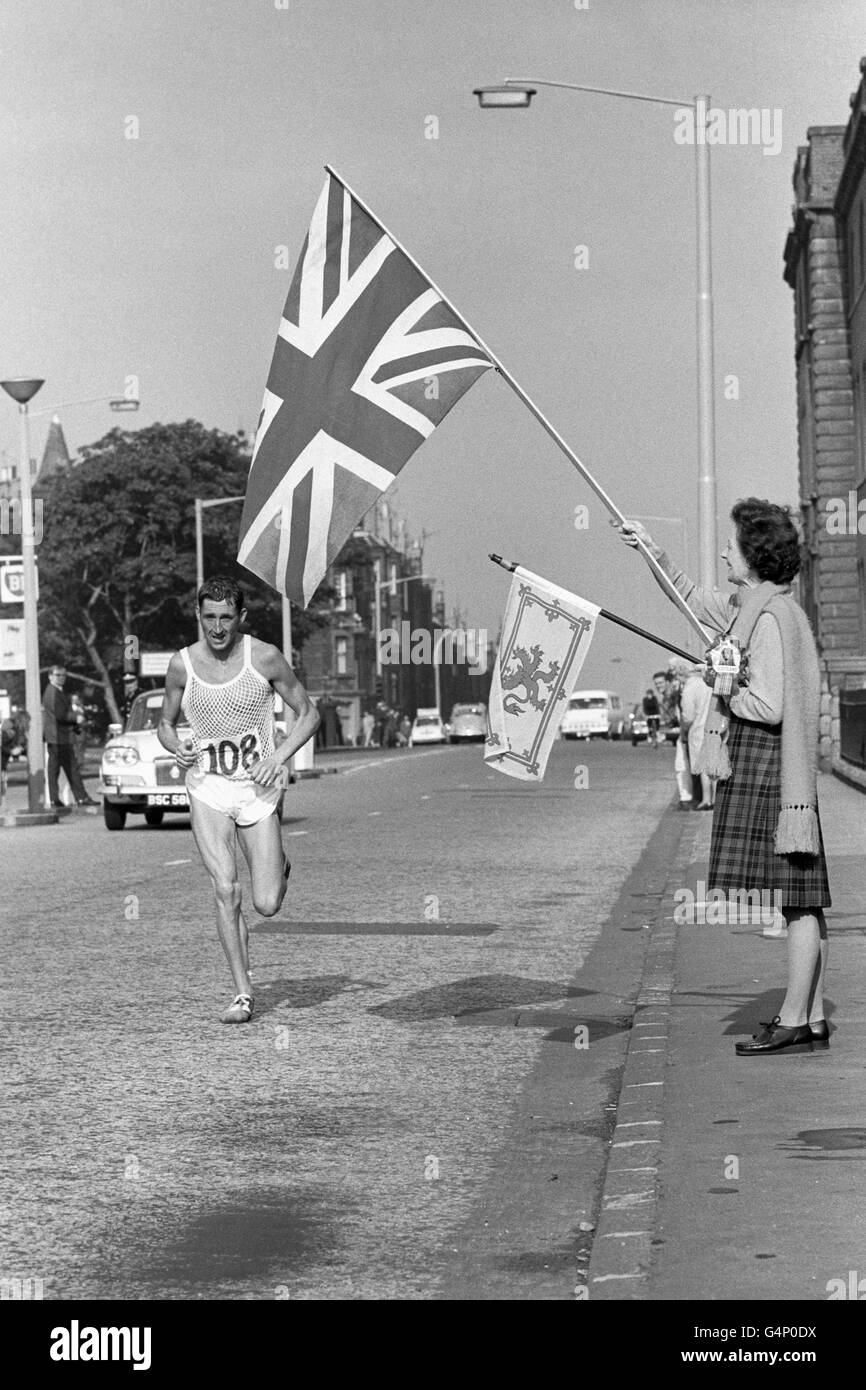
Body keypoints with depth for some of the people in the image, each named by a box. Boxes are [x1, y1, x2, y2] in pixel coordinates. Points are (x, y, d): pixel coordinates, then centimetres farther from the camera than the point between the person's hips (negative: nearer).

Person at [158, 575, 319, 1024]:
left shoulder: (265, 658, -9)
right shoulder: (182, 664, -3)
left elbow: (308, 714, 1)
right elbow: (165, 723, 12)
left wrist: (278, 757, -14)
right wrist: (176, 747, -11)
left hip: (257, 789, -1)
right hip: (207, 789, 1)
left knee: (267, 905, -4)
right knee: (225, 890, -13)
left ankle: (279, 865, 33)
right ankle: (243, 994, -3)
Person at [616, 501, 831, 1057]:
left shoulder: (772, 617, -15)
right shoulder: (747, 607, 15)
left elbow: (769, 707, -22)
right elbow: (691, 597, 33)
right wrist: (652, 549, 27)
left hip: (770, 767, -10)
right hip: (756, 768, 10)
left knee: (797, 900, -7)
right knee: (800, 901, 10)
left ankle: (796, 1023, -6)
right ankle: (811, 1017, 14)